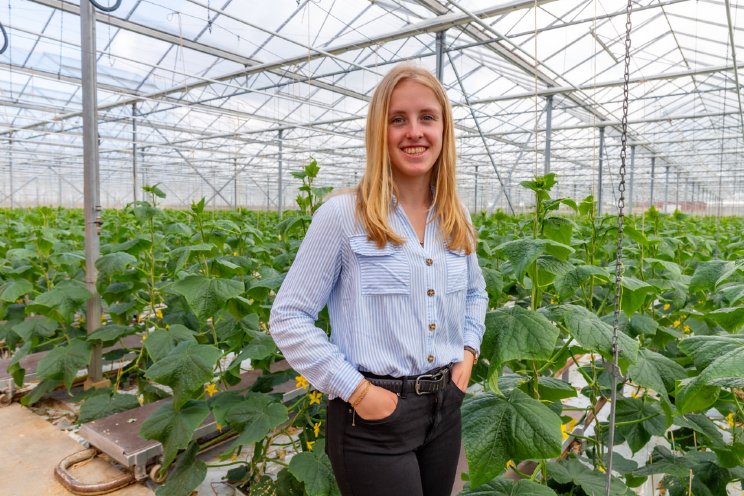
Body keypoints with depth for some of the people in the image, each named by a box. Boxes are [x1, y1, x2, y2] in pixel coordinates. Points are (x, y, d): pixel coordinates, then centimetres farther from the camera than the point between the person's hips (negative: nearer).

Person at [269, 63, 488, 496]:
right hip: (374, 415, -5)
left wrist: (468, 353, 5)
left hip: (445, 408, 6)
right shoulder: (343, 215, -14)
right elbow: (288, 318, -11)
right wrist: (355, 390, -15)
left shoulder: (457, 220, 3)